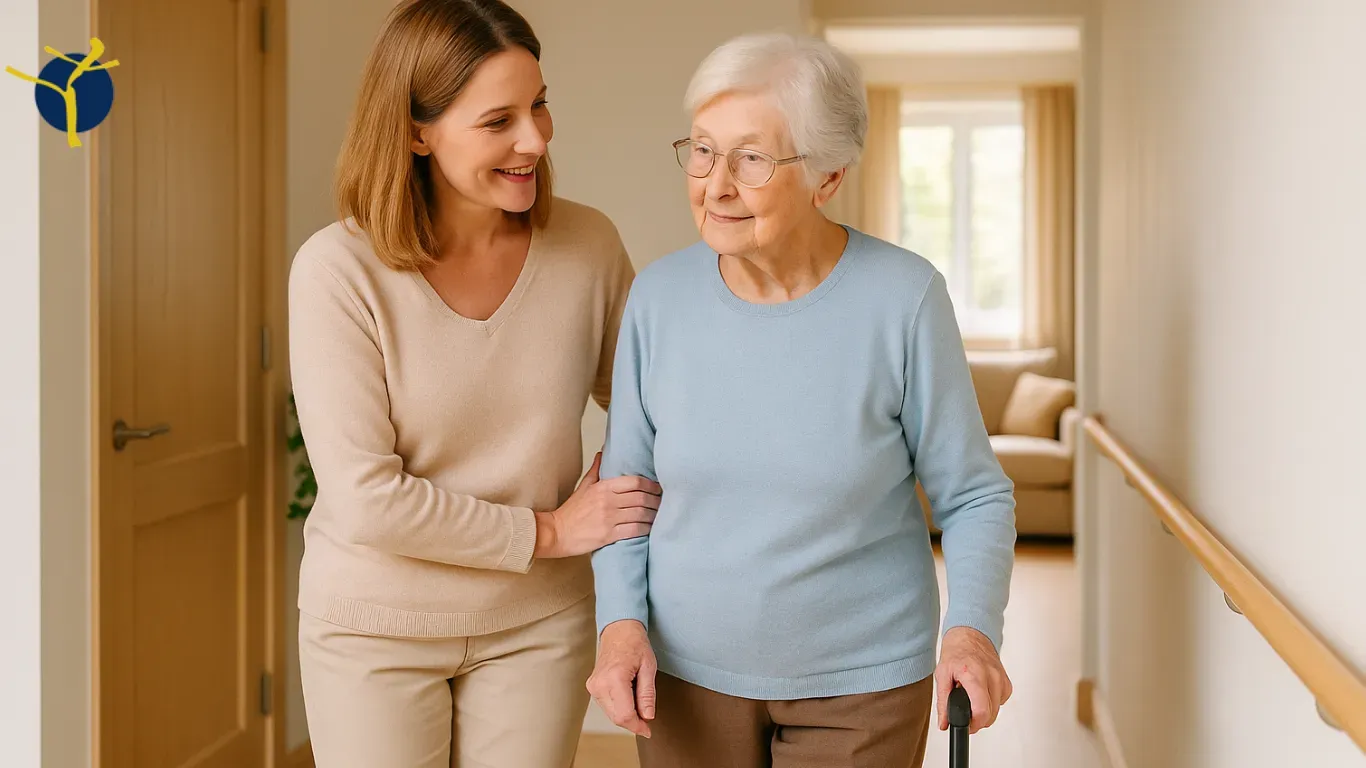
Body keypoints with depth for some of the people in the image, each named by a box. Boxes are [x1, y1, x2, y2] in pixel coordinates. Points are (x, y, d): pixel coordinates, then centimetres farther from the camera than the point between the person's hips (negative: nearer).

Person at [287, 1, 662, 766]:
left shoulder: (588, 245, -9)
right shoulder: (339, 269, -18)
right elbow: (366, 499, -19)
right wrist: (545, 531, -14)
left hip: (538, 623, 3)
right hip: (375, 625, -2)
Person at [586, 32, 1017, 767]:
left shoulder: (902, 298, -14)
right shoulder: (659, 295, -7)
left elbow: (973, 494, -6)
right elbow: (626, 484, 3)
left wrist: (972, 629, -20)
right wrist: (621, 622, -9)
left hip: (861, 679, -2)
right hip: (687, 674, 2)